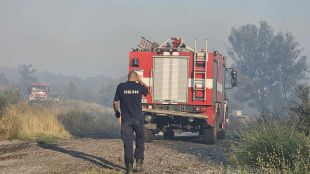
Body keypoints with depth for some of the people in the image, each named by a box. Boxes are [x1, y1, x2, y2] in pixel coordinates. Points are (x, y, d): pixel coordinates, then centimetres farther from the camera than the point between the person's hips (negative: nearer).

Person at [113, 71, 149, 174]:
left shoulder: (121, 87, -2)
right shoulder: (139, 87, -1)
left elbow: (115, 102, 3)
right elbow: (147, 90, 23)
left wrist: (116, 112, 20)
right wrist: (140, 81, 25)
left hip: (126, 120, 0)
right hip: (138, 119, 0)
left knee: (128, 144, 3)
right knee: (140, 142, 15)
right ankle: (139, 163, 10)